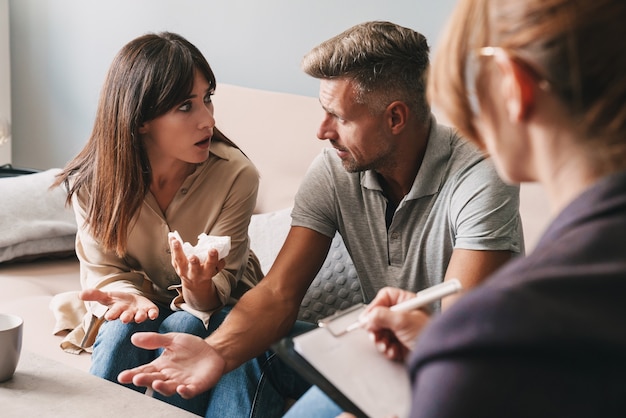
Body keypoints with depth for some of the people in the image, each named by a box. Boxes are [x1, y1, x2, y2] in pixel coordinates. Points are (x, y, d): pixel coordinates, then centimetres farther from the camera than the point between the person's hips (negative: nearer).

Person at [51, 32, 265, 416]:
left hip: (215, 310, -1)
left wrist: (199, 287, -44)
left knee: (182, 329, -32)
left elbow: (214, 297, -19)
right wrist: (130, 296, -30)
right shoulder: (92, 182, -18)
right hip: (143, 302, 1)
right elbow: (104, 271, -6)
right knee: (123, 330, -30)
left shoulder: (237, 175, -24)